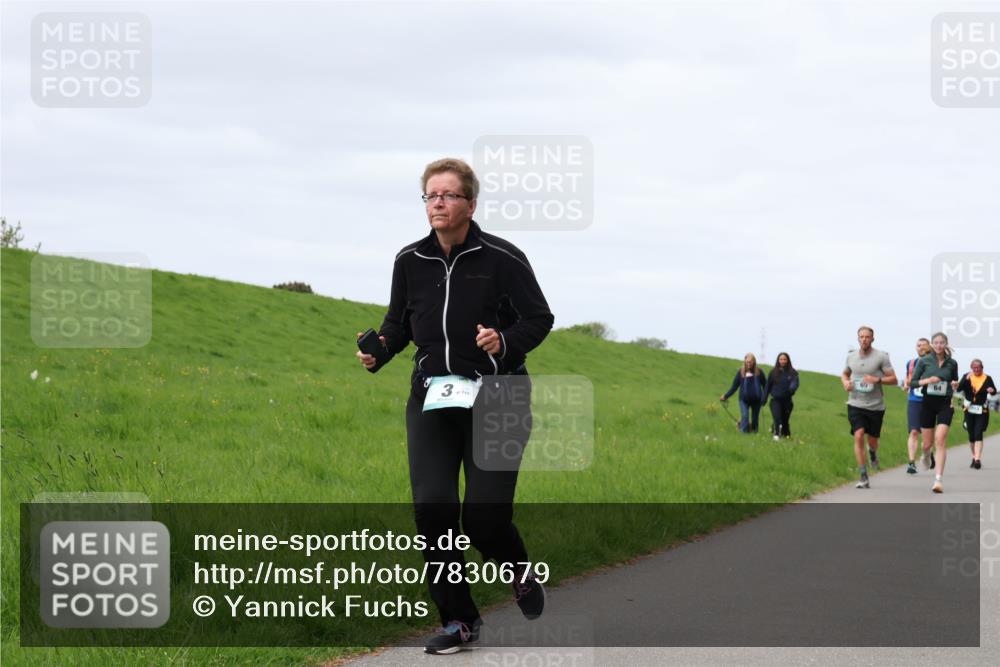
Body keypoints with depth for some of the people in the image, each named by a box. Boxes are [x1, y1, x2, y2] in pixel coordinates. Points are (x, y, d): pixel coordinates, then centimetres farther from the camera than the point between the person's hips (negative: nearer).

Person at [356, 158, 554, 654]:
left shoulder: (502, 258, -7)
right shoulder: (410, 261, 5)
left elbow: (539, 318, -2)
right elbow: (399, 321, 18)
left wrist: (505, 342, -21)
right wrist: (379, 350, -3)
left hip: (495, 399, -4)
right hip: (431, 398, 4)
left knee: (485, 516, -9)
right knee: (432, 506, -10)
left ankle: (521, 574, 28)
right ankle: (459, 620, 5)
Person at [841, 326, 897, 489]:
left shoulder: (881, 357, -6)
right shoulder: (851, 356, 5)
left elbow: (893, 379, -4)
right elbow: (845, 374, 23)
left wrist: (877, 380, -21)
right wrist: (845, 382, 1)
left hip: (875, 406, -1)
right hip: (855, 404, 1)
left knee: (872, 441, 9)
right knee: (859, 436, -16)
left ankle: (873, 453, 50)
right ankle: (864, 478, -13)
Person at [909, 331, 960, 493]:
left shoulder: (952, 363, 4)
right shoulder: (924, 361, 0)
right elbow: (912, 382, 2)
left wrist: (956, 385, -4)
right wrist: (927, 381, -16)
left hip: (945, 403, 0)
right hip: (928, 402, 1)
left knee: (940, 440, -16)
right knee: (928, 442, 9)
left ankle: (938, 480, -19)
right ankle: (926, 454, 49)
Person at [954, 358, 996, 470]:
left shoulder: (987, 379, 2)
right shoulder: (967, 377, 4)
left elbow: (994, 391, -4)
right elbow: (959, 389, -7)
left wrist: (991, 390, -28)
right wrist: (966, 379, -23)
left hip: (982, 411, -3)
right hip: (969, 410, 3)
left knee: (978, 434, -14)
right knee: (971, 436, 10)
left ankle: (977, 459, -21)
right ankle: (974, 457, 26)